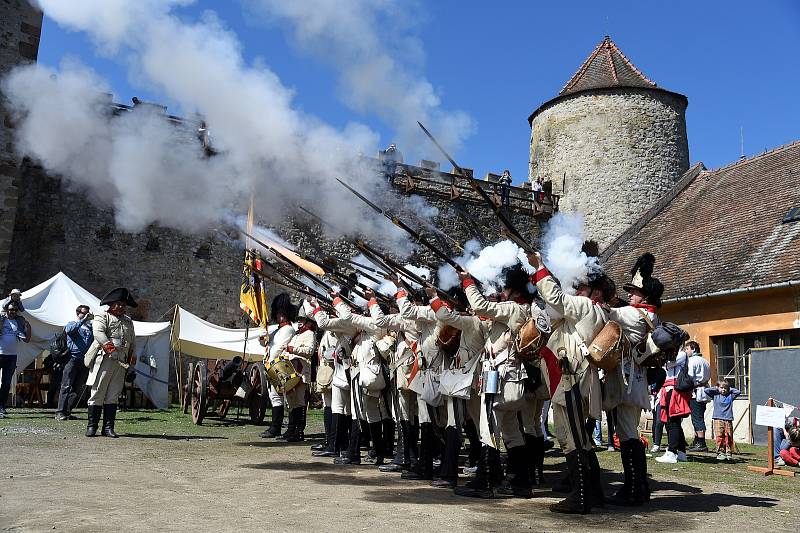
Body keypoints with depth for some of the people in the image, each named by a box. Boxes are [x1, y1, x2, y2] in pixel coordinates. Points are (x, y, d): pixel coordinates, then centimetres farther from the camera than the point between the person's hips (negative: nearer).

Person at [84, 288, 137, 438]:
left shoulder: (128, 321, 23)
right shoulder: (102, 317, 4)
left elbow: (133, 340, 24)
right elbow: (98, 332, -15)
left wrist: (133, 354, 7)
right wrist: (107, 344, -33)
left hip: (121, 362, 5)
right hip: (104, 359, -5)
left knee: (113, 396, 5)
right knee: (98, 394, -2)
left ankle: (108, 427, 9)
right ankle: (91, 427, 6)